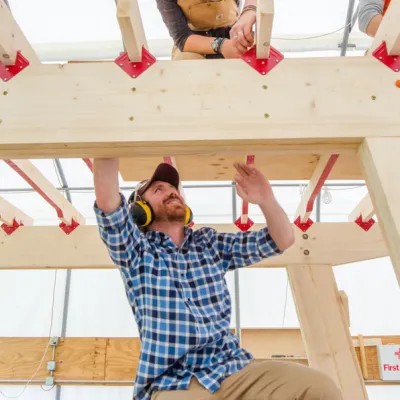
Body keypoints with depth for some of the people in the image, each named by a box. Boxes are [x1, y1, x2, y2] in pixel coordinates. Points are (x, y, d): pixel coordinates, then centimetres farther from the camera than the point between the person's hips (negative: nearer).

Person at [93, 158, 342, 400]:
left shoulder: (210, 243, 14)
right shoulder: (136, 250, 2)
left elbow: (282, 240, 10)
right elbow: (107, 199, -16)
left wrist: (266, 200, -7)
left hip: (234, 368, 4)